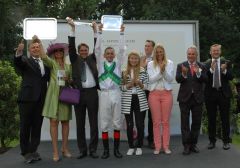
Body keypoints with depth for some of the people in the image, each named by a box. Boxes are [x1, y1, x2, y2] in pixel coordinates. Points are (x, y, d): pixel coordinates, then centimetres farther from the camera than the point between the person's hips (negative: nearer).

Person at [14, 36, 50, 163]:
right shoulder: (25, 61, 4)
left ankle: (33, 151, 20)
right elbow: (17, 62, -18)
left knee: (37, 126, 8)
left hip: (41, 99, 4)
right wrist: (19, 52, -39)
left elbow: (49, 78, 16)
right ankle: (26, 152, 13)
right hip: (27, 98, -4)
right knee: (25, 126, 3)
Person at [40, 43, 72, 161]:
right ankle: (55, 151, -2)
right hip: (53, 95, -3)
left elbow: (71, 80, 20)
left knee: (65, 121, 4)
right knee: (54, 121, -7)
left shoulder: (68, 66, 18)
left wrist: (68, 80, -1)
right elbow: (44, 57, -14)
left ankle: (65, 148, 15)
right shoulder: (52, 63, 8)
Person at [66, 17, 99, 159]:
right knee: (80, 123, 5)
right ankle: (82, 150, 14)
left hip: (92, 92, 0)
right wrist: (73, 28, -6)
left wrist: (95, 31, 0)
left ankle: (93, 149, 10)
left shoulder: (92, 58, 14)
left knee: (94, 122, 2)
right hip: (79, 93, 0)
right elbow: (71, 46, 0)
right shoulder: (75, 59, 11)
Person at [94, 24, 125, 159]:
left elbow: (122, 49, 1)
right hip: (104, 94, 0)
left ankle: (117, 149, 13)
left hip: (116, 93, 1)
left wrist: (122, 33, -2)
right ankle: (106, 149, 11)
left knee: (117, 122, 4)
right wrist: (100, 32, -3)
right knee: (104, 123, 2)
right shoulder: (101, 63, 8)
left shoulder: (117, 63, 9)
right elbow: (97, 49, 1)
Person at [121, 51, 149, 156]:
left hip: (140, 100, 0)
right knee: (129, 125, 5)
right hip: (127, 101, 0)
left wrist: (140, 84, -14)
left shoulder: (143, 71, 5)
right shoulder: (124, 72, 5)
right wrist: (129, 85, -14)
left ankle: (139, 147, 17)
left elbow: (146, 86, 5)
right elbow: (121, 87, 2)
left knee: (140, 125, 2)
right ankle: (131, 147, 19)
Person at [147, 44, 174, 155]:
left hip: (166, 93, 0)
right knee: (156, 122, 1)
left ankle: (166, 146, 11)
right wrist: (160, 71, -14)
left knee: (166, 121, 2)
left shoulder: (169, 63, 7)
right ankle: (157, 147, 9)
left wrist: (164, 70, -16)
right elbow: (151, 79, -4)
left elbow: (170, 79, -1)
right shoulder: (151, 64, 6)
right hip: (154, 94, 0)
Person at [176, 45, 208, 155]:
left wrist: (198, 72, -22)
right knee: (185, 122, 0)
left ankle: (193, 144, 21)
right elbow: (178, 79, -10)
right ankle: (186, 145, 8)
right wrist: (184, 74, -29)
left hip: (198, 98, 2)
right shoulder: (181, 66, 3)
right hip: (185, 97, -1)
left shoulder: (201, 66, 7)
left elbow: (205, 80, -6)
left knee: (196, 122, 8)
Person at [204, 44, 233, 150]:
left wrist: (224, 70, -22)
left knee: (225, 118, 5)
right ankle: (212, 141, 20)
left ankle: (226, 141, 16)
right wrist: (211, 69, -23)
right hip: (210, 94, 0)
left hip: (223, 93, 0)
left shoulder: (226, 62, 4)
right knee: (211, 119, 8)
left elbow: (231, 77, -4)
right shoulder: (206, 64, 2)